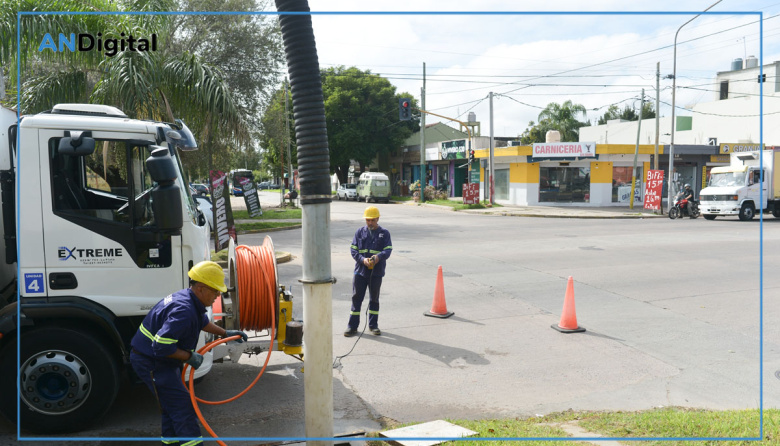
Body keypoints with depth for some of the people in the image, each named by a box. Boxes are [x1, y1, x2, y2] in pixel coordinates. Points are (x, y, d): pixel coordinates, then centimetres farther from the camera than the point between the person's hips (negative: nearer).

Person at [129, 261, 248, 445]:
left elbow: (203, 322, 24)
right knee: (181, 404, -10)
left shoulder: (189, 299, 3)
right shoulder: (184, 311, -31)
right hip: (150, 362, -11)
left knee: (173, 401, 21)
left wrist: (226, 333, 20)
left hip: (160, 359, 11)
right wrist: (190, 357, -24)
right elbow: (161, 346, -35)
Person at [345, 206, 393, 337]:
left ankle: (373, 325, 24)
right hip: (360, 271, 1)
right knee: (356, 298, 3)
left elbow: (388, 250, -8)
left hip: (376, 272, 0)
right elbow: (353, 249, 0)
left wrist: (378, 257, -28)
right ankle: (352, 326, 11)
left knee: (374, 299, 11)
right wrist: (362, 259, -18)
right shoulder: (359, 232, 5)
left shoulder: (384, 233, 2)